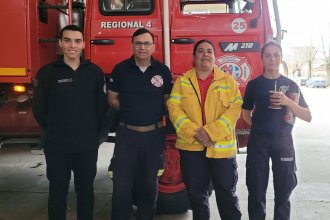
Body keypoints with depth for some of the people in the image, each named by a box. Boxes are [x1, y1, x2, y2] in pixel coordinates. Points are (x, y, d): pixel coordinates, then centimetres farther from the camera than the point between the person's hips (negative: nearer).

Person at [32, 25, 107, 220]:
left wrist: (91, 131, 8)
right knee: (58, 191, 12)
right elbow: (39, 109, 1)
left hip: (87, 144, 2)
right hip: (57, 145, -1)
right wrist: (54, 131, 6)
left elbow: (101, 105, 7)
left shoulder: (95, 71, 0)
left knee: (86, 189, 16)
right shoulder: (47, 72, -6)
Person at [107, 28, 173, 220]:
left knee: (150, 182, 16)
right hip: (127, 133, -1)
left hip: (154, 134, 1)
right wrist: (130, 111, -1)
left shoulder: (163, 71, -1)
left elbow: (167, 101, 8)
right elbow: (112, 99, 5)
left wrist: (153, 112, -3)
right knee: (122, 183, 0)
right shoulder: (121, 69, -3)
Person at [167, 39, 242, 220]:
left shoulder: (228, 81, 4)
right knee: (197, 194, 15)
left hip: (222, 147, -1)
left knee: (227, 194, 11)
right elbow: (174, 108, -4)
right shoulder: (182, 81, 6)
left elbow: (235, 108, -6)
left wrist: (211, 132, -18)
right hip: (191, 147, 1)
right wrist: (194, 133, -17)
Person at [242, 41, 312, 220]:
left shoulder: (290, 85, 4)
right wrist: (259, 125, 0)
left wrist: (288, 102, -16)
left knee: (283, 191, 7)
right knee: (256, 191, 5)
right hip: (258, 141, 0)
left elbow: (308, 117, -1)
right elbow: (246, 113, 14)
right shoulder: (254, 84, 3)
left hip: (283, 141, 1)